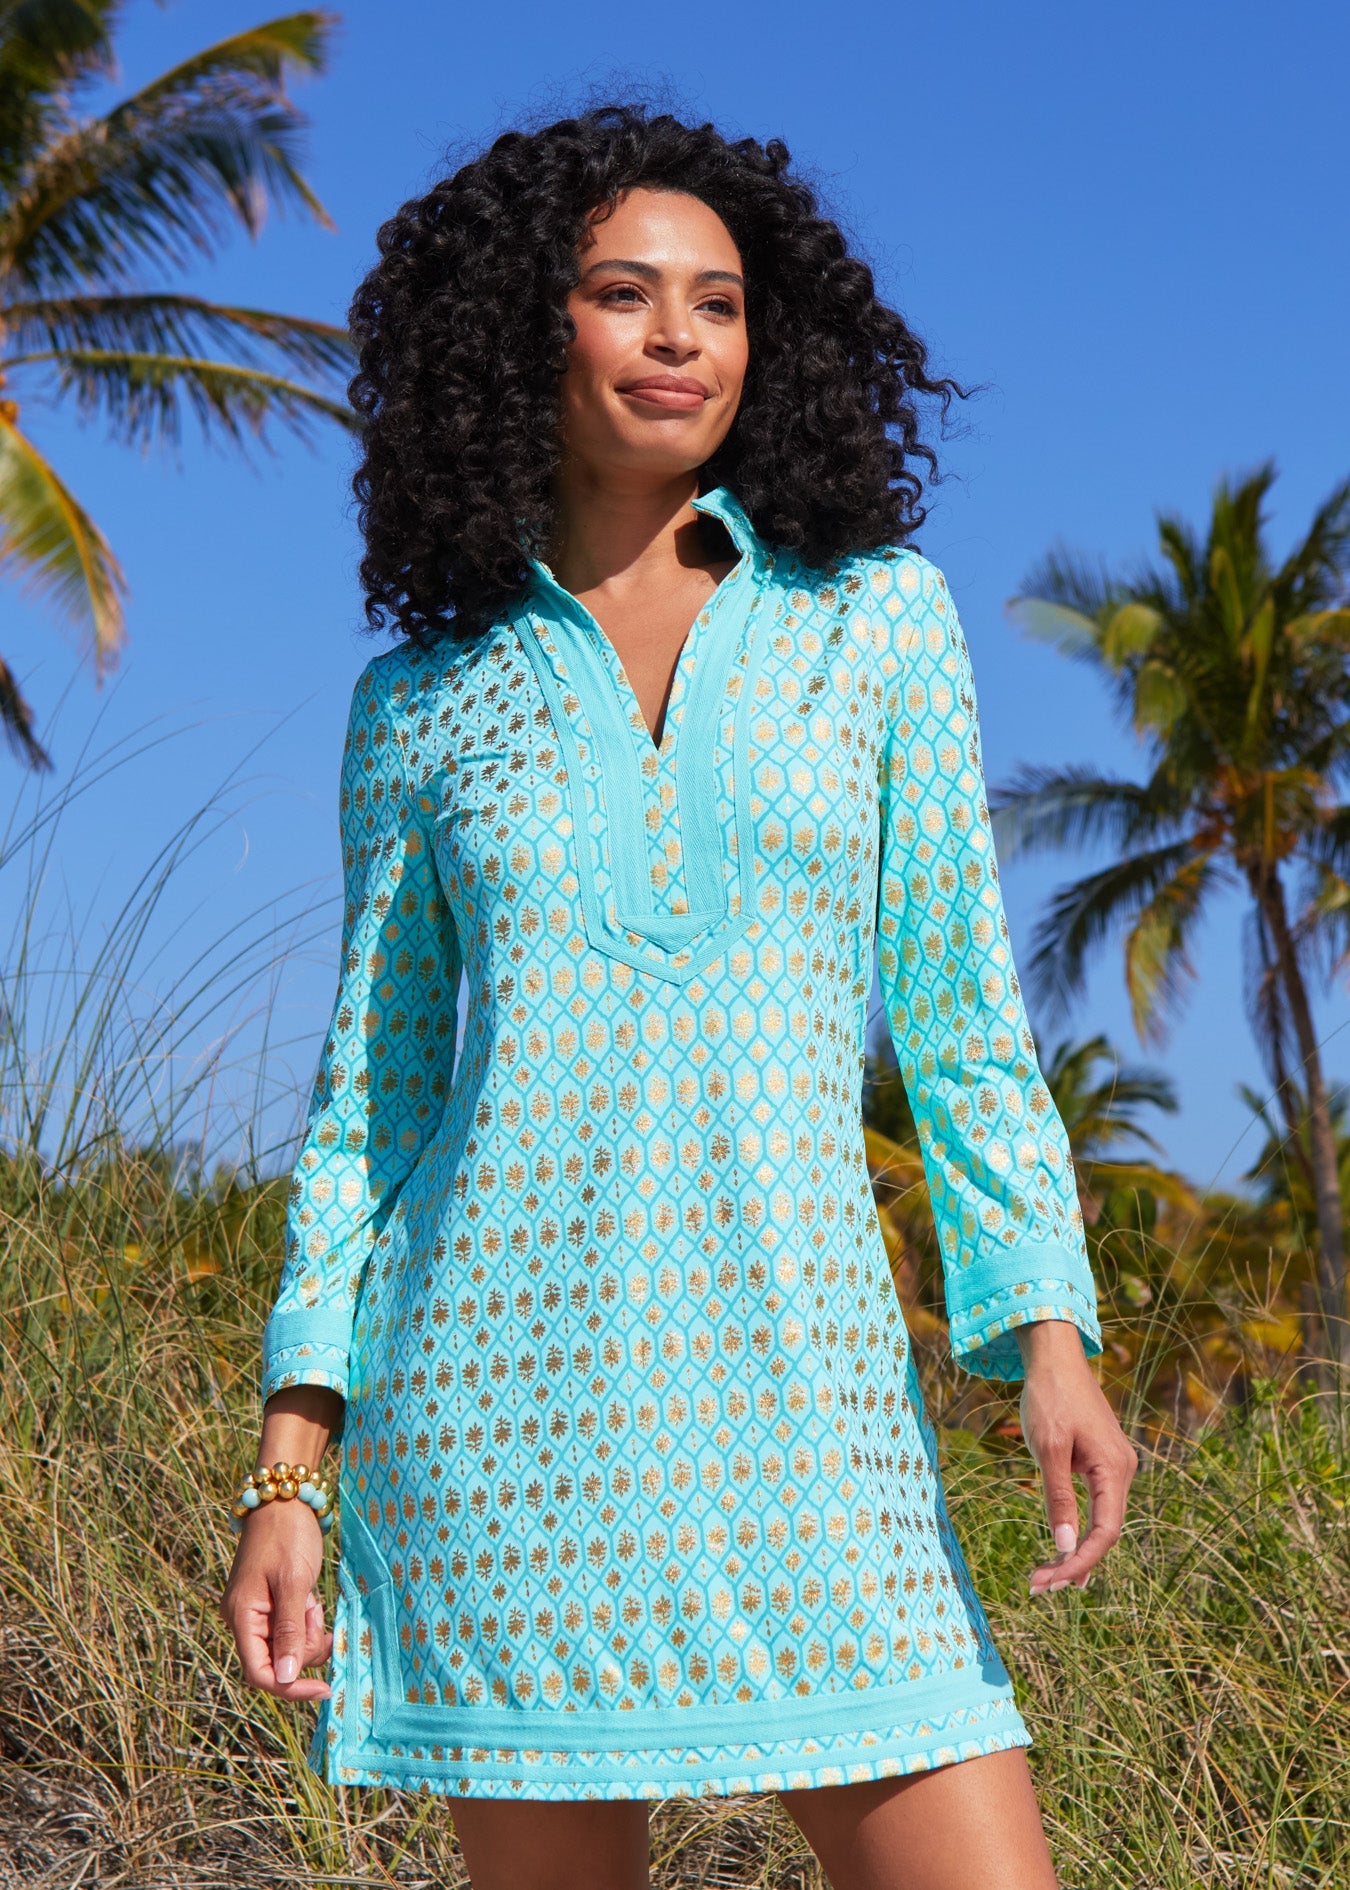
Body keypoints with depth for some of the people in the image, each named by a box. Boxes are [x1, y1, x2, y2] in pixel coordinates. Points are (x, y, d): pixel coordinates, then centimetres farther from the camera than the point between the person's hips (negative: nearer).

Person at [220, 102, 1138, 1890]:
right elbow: (372, 1092, 10)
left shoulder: (875, 614, 8)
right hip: (501, 1390, 0)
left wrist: (1051, 1335, -5)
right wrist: (288, 1470, 3)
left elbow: (960, 1009, 7)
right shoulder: (423, 699, 8)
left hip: (805, 1387, 1)